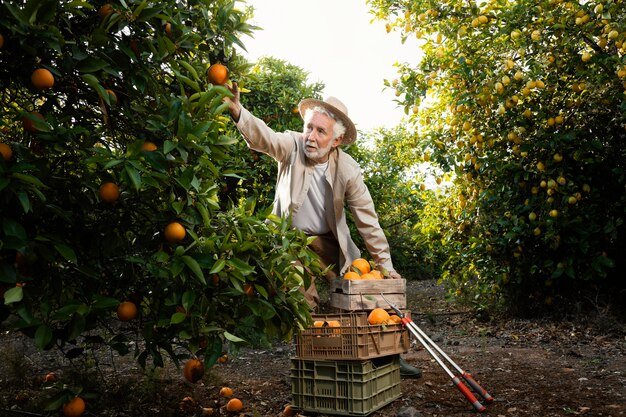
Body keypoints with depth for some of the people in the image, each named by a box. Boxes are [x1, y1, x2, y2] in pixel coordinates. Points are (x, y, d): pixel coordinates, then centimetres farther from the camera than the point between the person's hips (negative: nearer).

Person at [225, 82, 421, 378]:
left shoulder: (347, 169, -16)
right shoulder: (292, 146, -16)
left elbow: (367, 219, -12)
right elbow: (262, 136, -36)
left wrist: (385, 264, -10)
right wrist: (236, 110, -57)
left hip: (330, 242, 1)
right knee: (306, 307, 0)